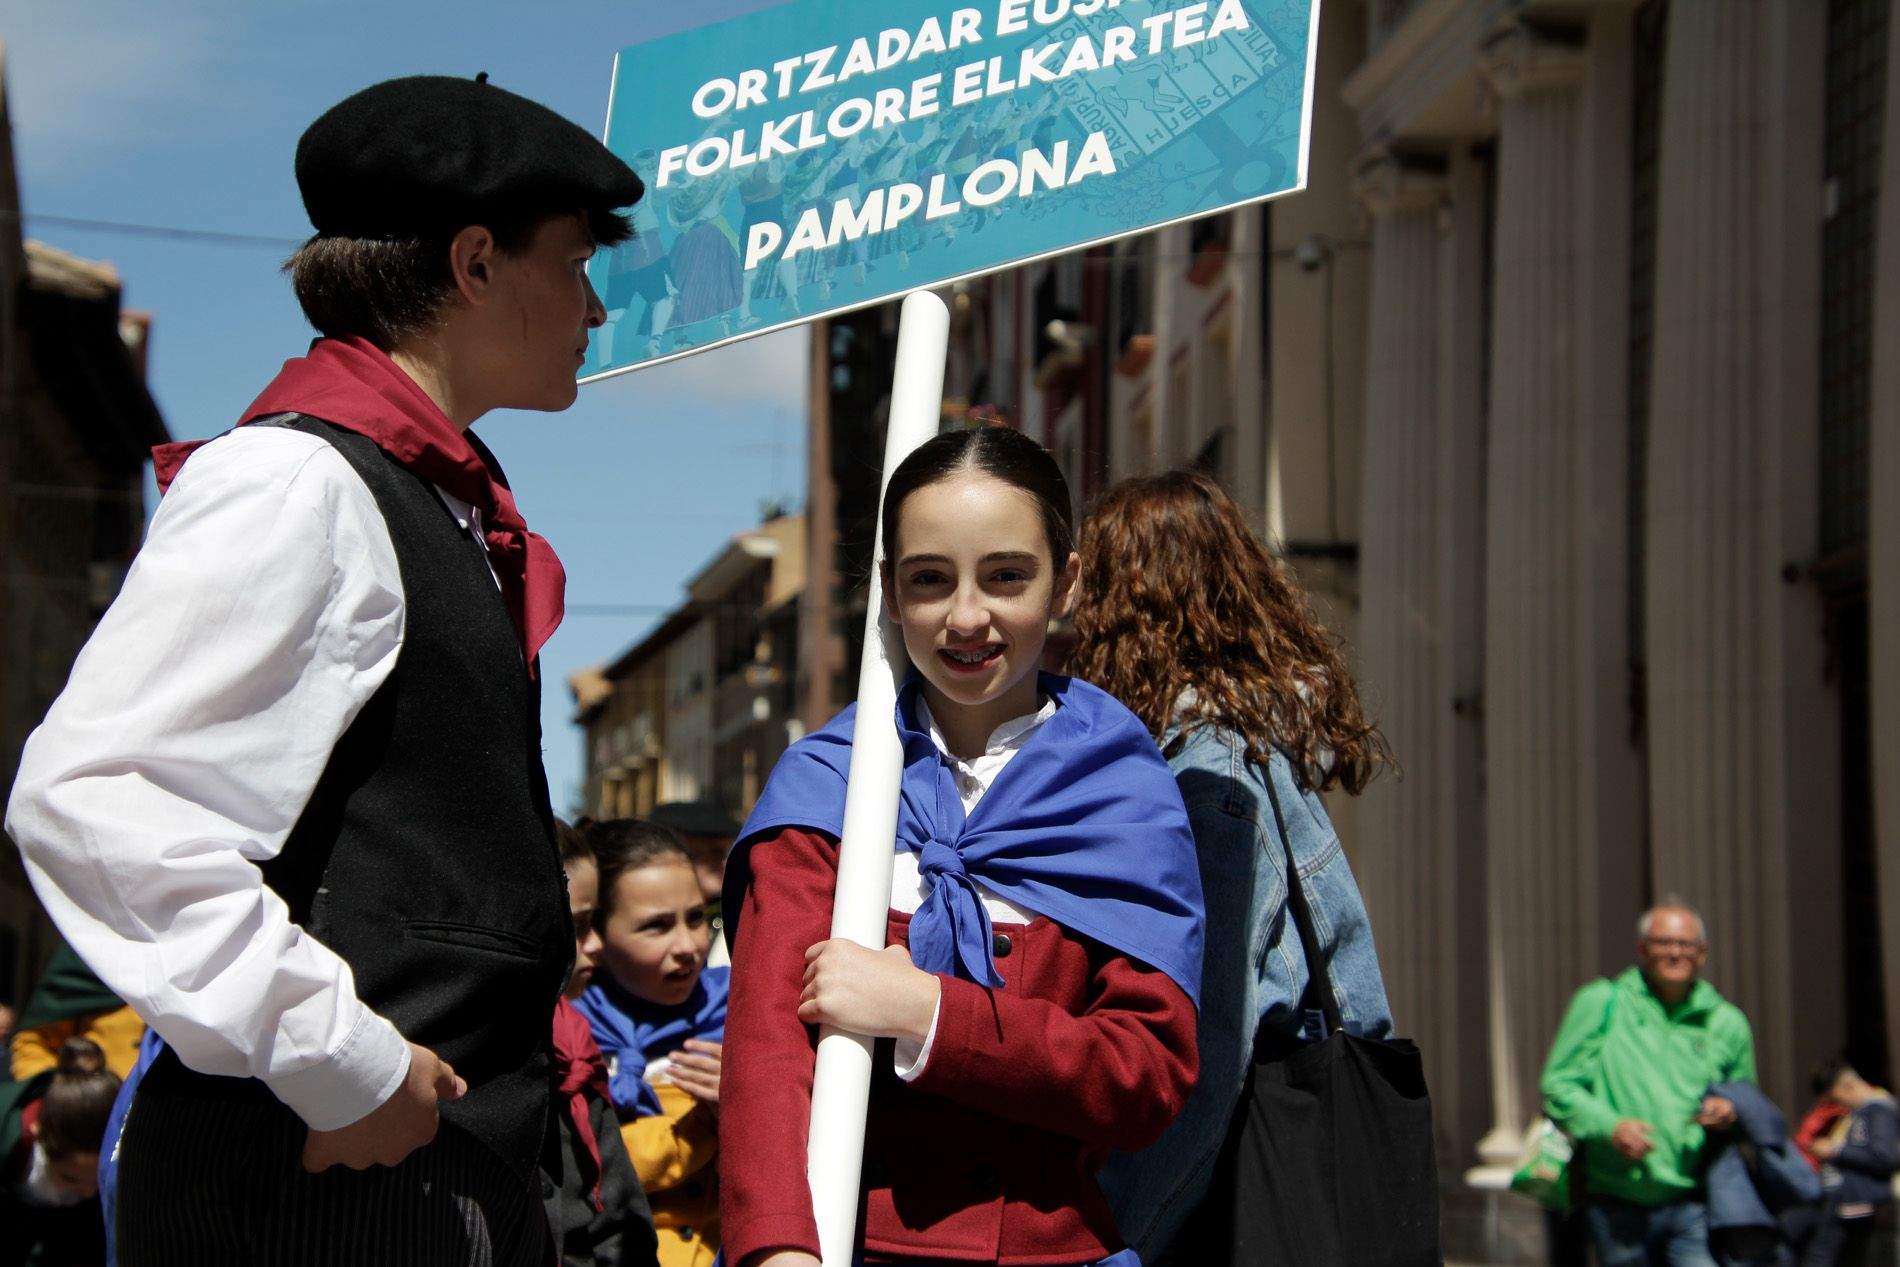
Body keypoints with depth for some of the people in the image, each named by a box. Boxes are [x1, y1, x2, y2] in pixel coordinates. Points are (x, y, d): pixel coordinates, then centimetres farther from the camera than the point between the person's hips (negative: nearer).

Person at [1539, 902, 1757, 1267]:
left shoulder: (1727, 1022, 11)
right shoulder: (1600, 1003, 4)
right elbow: (1558, 1084, 2)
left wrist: (1730, 1111, -1)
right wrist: (1610, 1125, -15)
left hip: (1690, 1205, 0)